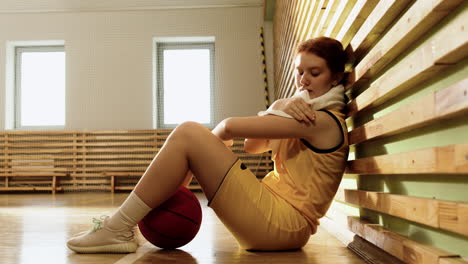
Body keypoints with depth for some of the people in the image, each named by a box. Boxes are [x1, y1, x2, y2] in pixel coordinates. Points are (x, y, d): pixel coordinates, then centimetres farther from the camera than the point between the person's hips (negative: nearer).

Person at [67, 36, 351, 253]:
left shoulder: (324, 122, -10)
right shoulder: (305, 119, 21)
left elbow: (231, 126, -13)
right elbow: (251, 145, 10)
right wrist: (280, 109, -5)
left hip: (281, 223, -9)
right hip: (271, 216, 9)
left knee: (187, 134, -17)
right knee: (192, 139, 10)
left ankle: (118, 230, -12)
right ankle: (124, 223, 5)